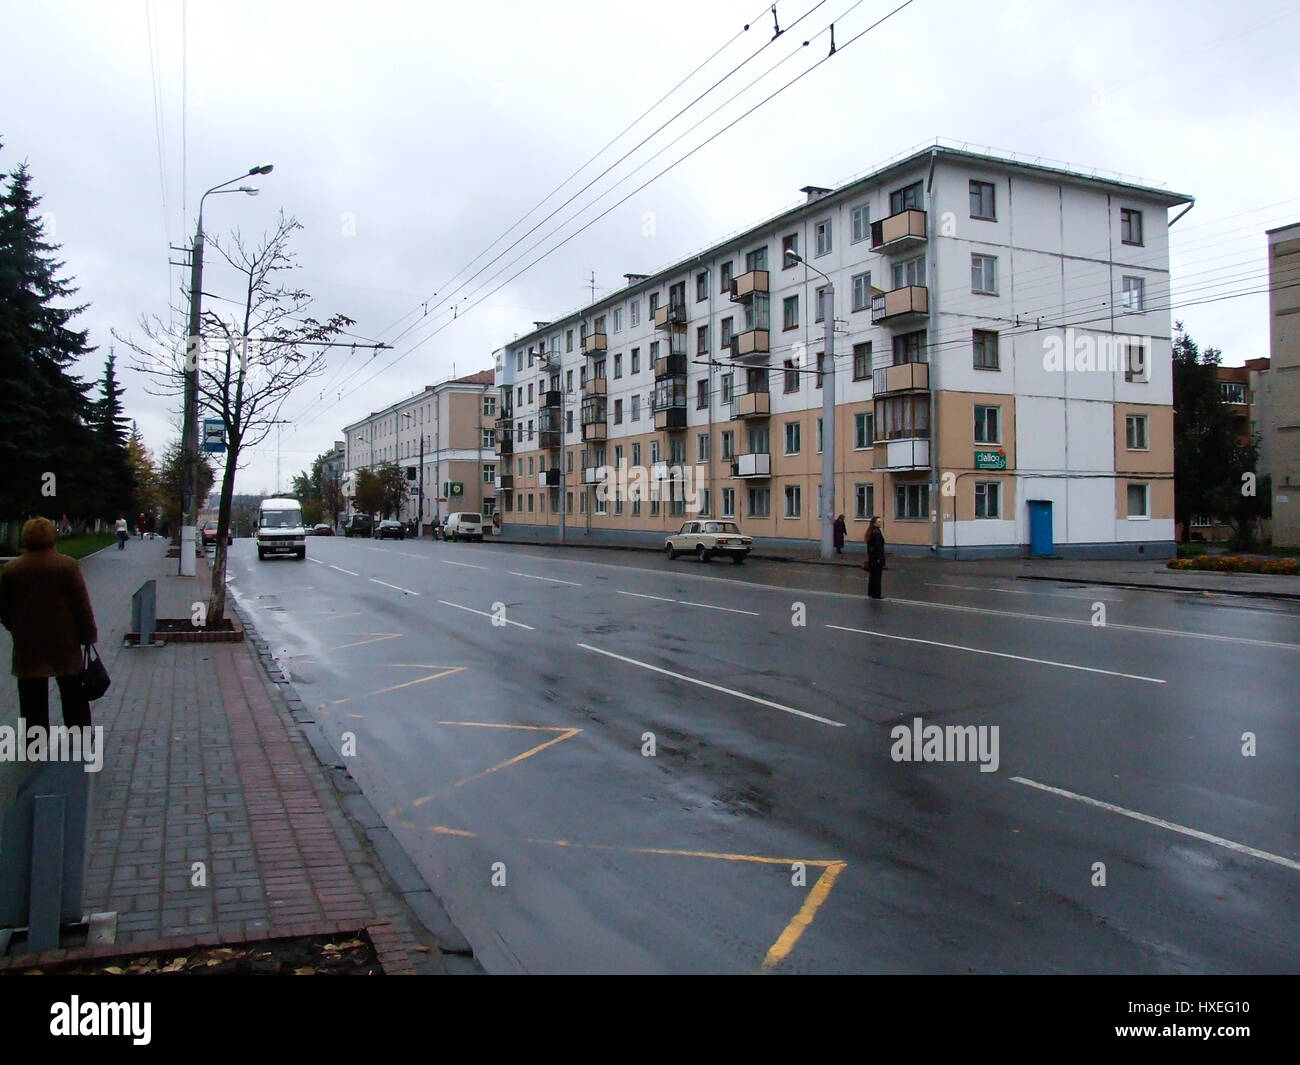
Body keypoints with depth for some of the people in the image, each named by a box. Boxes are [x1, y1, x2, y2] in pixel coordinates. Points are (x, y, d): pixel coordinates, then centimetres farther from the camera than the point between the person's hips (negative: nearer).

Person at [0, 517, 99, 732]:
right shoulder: (67, 565, -9)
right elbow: (82, 603, -8)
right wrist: (89, 633, -1)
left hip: (28, 644, 1)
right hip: (65, 641, -1)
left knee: (32, 695, 8)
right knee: (72, 691, 13)